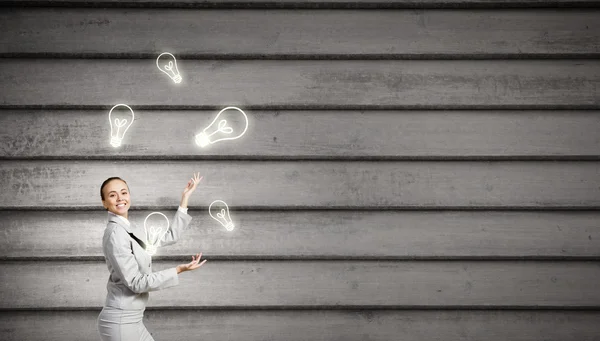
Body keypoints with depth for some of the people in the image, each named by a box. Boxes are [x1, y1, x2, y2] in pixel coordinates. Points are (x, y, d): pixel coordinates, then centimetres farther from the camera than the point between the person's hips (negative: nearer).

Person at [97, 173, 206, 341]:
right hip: (120, 322, -9)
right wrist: (179, 270, -18)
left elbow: (169, 236, 19)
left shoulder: (130, 230, 11)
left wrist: (185, 197, 20)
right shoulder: (115, 233, -16)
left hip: (131, 320, 9)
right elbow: (136, 283, -19)